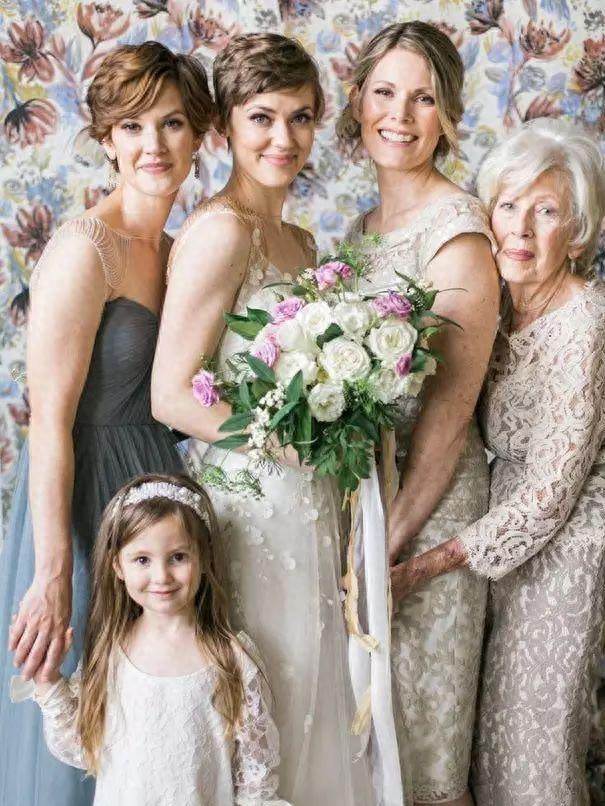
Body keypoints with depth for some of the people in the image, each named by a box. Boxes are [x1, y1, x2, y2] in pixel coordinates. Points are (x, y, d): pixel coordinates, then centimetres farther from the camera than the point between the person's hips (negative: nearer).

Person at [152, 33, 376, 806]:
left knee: (308, 704, 19)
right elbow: (171, 396, -20)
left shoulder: (299, 240, 12)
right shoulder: (220, 231, -15)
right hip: (251, 505, -9)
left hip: (305, 507, 9)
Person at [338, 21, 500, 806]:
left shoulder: (458, 231, -16)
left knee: (421, 718, 8)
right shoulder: (364, 226, 9)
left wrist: (397, 539, -17)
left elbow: (450, 410, -18)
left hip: (425, 493, -7)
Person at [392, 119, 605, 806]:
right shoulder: (503, 300, -1)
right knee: (492, 716, 20)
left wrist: (430, 562, -20)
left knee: (531, 733, 10)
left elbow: (548, 496, -23)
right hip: (507, 527, 7)